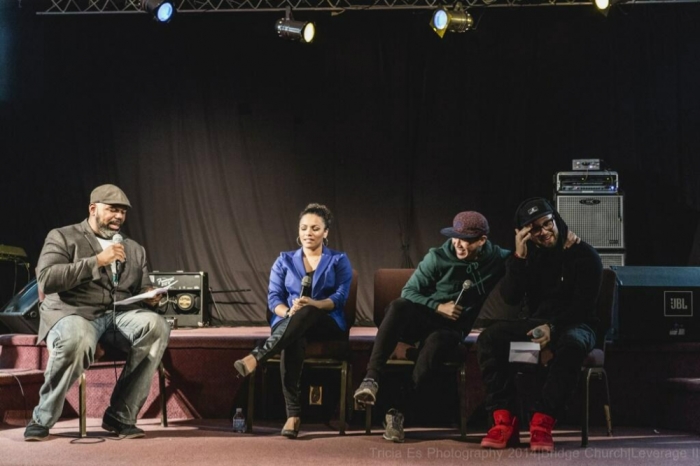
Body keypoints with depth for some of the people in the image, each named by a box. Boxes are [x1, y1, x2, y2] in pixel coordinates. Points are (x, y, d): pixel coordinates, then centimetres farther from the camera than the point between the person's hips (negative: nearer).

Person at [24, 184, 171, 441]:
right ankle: (42, 419, -16)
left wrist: (149, 295, -2)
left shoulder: (134, 249, 23)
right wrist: (97, 261, -16)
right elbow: (46, 280, -10)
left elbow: (142, 289, 25)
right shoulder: (62, 237, 6)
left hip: (120, 314, 5)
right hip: (74, 312, -4)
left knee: (156, 326, -29)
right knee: (76, 340, -41)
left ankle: (120, 415, -21)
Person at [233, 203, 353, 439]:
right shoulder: (284, 261, 16)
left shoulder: (339, 260, 10)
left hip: (328, 325, -1)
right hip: (288, 323, 1)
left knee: (306, 313, -39)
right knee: (294, 339, -39)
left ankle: (256, 357, -51)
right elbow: (273, 297, 5)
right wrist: (289, 313, -19)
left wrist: (312, 304, -25)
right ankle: (293, 414, -48)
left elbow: (340, 297, -4)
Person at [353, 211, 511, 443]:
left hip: (453, 327, -1)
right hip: (423, 318, 1)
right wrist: (438, 307, -15)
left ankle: (398, 409, -34)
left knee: (436, 341, -38)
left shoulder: (498, 259, 0)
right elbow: (409, 291, -4)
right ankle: (372, 378, -43)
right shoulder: (438, 257, -4)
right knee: (398, 306, -34)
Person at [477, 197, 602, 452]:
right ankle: (504, 422, -29)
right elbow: (510, 297, -8)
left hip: (574, 325, -4)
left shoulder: (584, 255, -8)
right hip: (537, 323, 4)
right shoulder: (528, 255, 4)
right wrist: (519, 257, -18)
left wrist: (553, 328, -30)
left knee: (570, 345, -41)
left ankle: (542, 424, -41)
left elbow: (583, 305, -14)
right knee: (489, 338, -22)